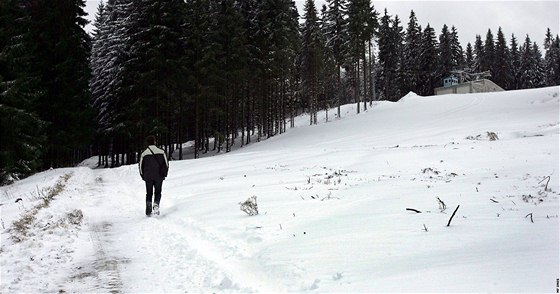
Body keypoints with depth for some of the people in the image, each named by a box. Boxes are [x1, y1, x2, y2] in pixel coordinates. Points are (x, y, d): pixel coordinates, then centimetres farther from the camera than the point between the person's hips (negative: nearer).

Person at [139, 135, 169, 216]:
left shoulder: (144, 153, -3)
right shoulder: (161, 152, -3)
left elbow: (140, 166, 4)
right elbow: (166, 164, 0)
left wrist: (143, 176, 17)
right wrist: (164, 174, 12)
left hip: (148, 177, 0)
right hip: (159, 177, 0)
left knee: (149, 193, 12)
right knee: (158, 192, 12)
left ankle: (148, 211, 5)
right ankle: (156, 204, -15)